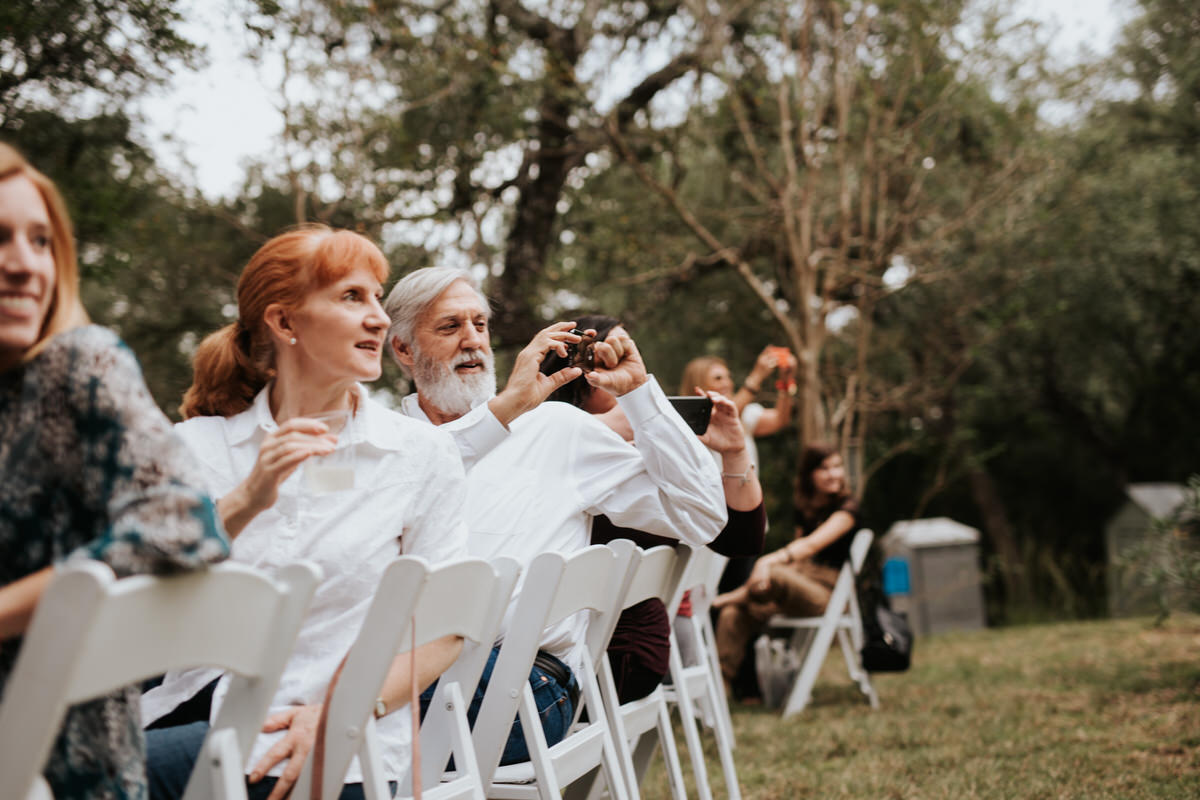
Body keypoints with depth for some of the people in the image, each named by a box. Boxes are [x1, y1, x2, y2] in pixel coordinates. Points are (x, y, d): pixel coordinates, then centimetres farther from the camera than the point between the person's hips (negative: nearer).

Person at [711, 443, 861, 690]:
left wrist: (768, 561, -39)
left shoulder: (846, 508, -5)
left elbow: (814, 544, -23)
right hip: (800, 585, 7)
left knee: (773, 576, -36)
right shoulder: (805, 510, 18)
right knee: (731, 614, -18)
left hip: (827, 593, -7)